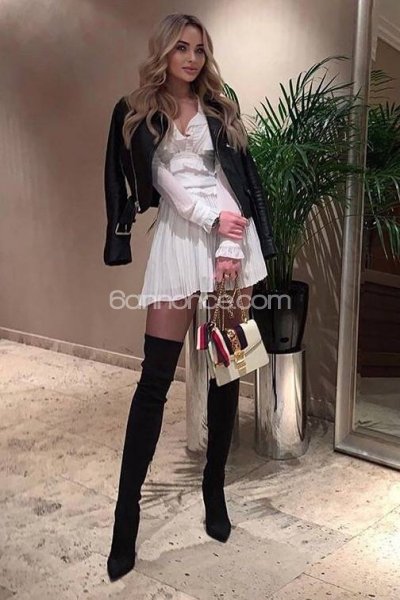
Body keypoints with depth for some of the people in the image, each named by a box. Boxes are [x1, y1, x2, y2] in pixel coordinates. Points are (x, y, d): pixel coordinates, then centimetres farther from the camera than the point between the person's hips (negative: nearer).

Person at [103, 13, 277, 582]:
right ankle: (127, 511, 0)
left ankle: (214, 491, 19)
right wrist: (213, 220, -13)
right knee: (156, 376, -8)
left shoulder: (219, 107, 14)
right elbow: (165, 181, -1)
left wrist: (231, 248, -10)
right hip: (180, 240, -2)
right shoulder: (136, 114, 9)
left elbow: (235, 176, 3)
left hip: (232, 239, 3)